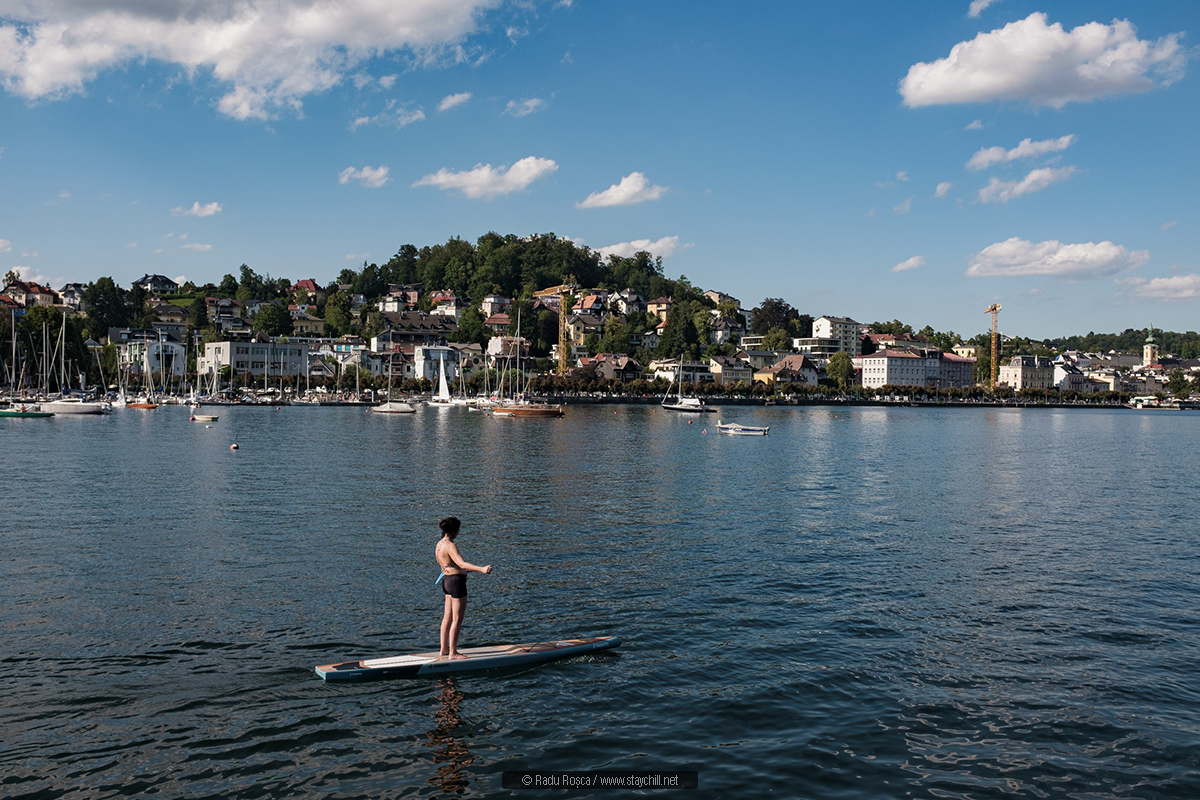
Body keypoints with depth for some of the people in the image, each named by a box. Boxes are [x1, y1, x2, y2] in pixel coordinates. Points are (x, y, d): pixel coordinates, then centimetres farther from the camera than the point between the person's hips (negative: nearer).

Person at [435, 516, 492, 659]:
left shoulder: (439, 545, 9)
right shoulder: (450, 546, -21)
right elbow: (462, 564, -34)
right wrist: (481, 569, -43)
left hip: (447, 580, 10)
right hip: (456, 581, -10)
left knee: (447, 617, 17)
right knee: (457, 620, -2)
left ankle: (444, 649, 25)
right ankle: (453, 653, 4)